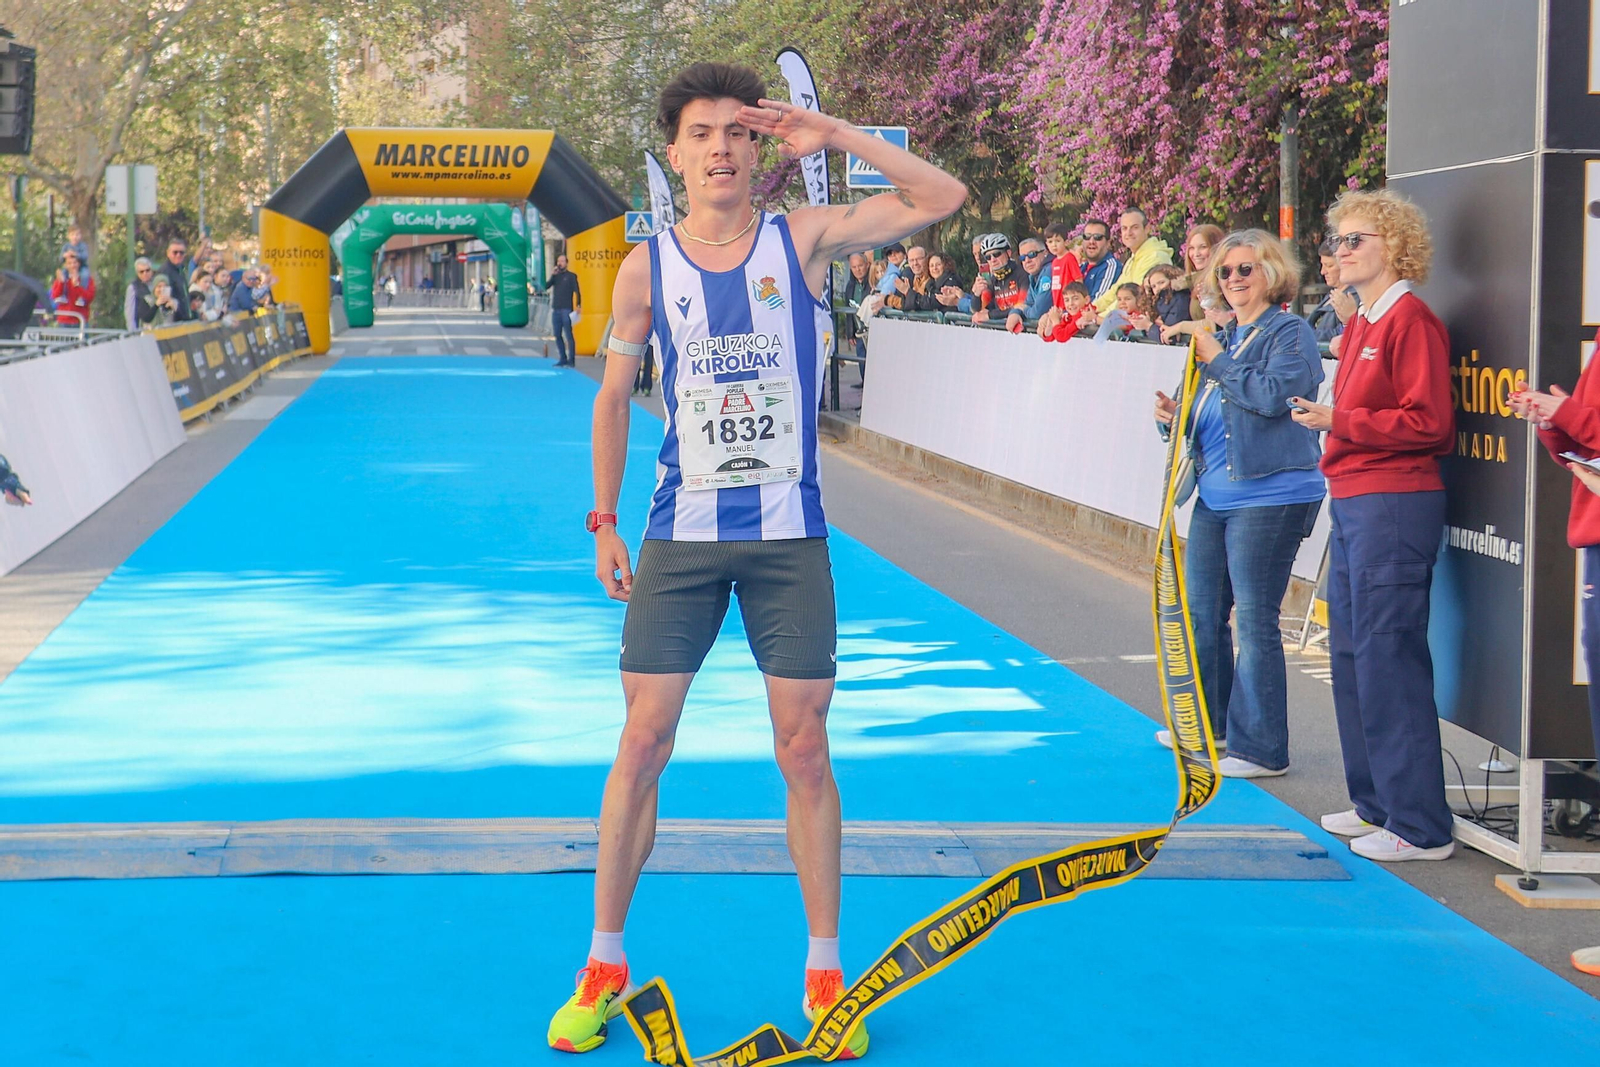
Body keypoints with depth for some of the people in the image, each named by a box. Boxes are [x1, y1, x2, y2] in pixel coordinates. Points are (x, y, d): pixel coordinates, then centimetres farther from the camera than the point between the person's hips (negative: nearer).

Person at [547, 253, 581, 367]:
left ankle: (571, 360, -6)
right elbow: (546, 286, 3)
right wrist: (553, 275, -6)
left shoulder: (571, 276, 2)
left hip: (567, 310, -6)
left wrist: (578, 306, -15)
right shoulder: (555, 276, 15)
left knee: (568, 335, -8)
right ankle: (562, 359, 13)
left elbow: (577, 291, -4)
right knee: (558, 336, 7)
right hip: (555, 310, 6)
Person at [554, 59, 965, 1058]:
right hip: (681, 534, 1)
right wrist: (604, 522, 8)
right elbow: (615, 394, 10)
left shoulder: (804, 238, -2)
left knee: (805, 752, 2)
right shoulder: (645, 268, 0)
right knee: (643, 742, 2)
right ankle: (605, 965, 16)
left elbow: (944, 198, -6)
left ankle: (825, 972, 15)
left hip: (789, 534, 0)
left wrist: (834, 133, -10)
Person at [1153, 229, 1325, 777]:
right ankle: (1208, 720, 33)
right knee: (1199, 608, 15)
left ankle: (1261, 748, 1)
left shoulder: (1289, 332, -6)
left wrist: (1216, 360, -15)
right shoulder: (1222, 337, 17)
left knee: (1254, 618, -6)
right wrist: (1176, 416, 2)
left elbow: (1274, 394, -23)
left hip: (1271, 496, -8)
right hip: (1216, 495, 8)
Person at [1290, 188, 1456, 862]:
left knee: (1388, 659, -9)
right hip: (1352, 504, 10)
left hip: (1393, 505, -10)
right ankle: (1375, 803, 26)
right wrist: (1326, 419, 9)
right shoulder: (1362, 324, 16)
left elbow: (1428, 423, -18)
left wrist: (1339, 422, -18)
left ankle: (1420, 825, -4)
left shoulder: (1411, 321, -13)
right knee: (1351, 655, 15)